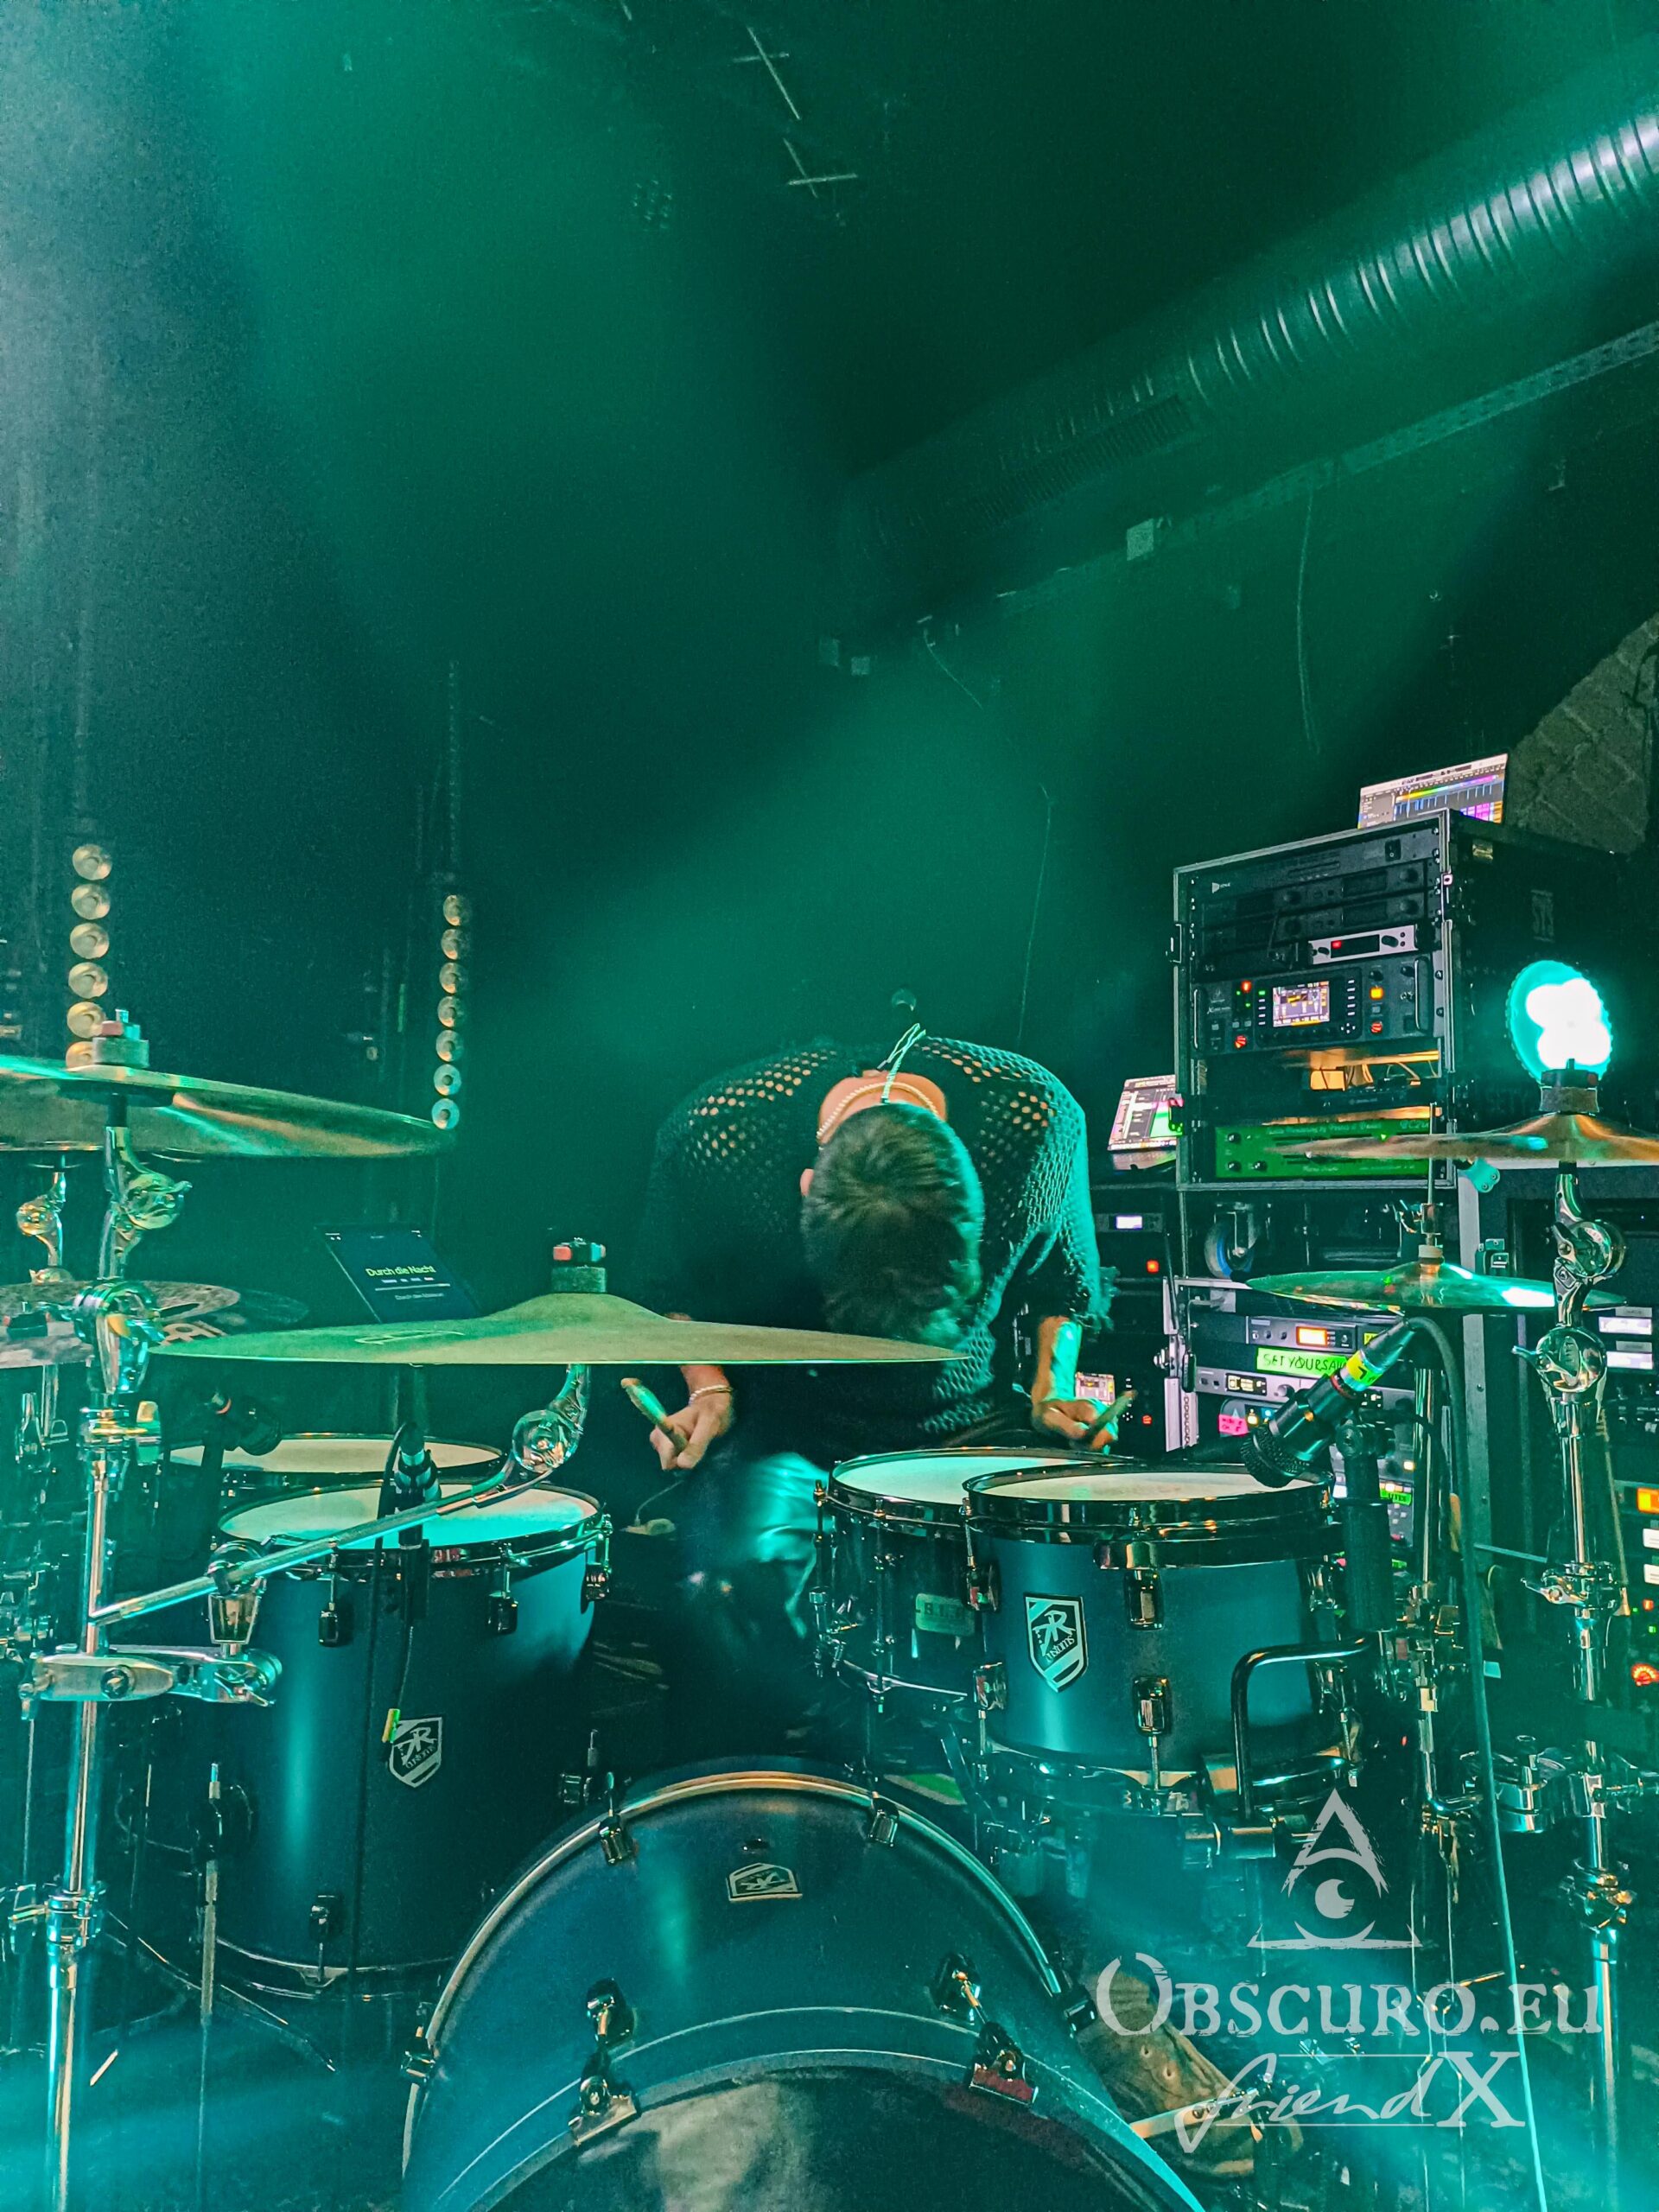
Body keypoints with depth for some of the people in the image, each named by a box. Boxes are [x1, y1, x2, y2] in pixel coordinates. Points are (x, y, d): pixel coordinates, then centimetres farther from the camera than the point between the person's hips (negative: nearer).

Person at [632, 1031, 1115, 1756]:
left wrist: (1052, 1388, -11)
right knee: (740, 1579, -31)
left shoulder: (1038, 1120, -19)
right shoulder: (711, 1139, -23)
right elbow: (675, 1295, 1)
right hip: (784, 1423, 0)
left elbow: (1064, 1284, 4)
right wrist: (709, 1386, -14)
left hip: (966, 1421, 1)